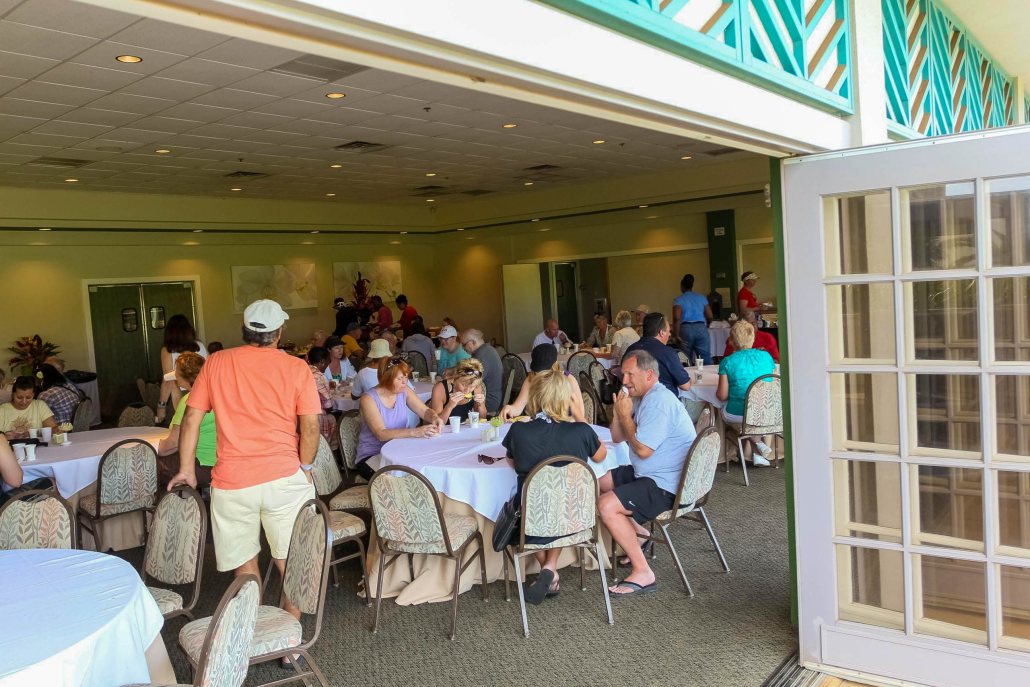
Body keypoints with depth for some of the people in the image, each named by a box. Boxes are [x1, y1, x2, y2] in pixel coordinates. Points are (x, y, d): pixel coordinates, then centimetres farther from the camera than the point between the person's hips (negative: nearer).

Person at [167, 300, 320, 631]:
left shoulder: (216, 363, 4)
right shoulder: (296, 368, -1)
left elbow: (191, 419, 5)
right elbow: (310, 426, -6)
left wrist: (186, 469, 15)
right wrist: (305, 467, 9)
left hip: (232, 480, 1)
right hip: (284, 477, -1)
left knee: (244, 561, 15)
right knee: (290, 563, 10)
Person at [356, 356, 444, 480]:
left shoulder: (404, 391, 2)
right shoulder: (369, 399, -16)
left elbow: (425, 411, 4)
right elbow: (381, 434, -26)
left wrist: (434, 418, -22)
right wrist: (414, 432, -37)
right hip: (371, 456, -5)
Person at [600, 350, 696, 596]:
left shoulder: (659, 401, -21)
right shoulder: (642, 398, 13)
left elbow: (642, 449, -25)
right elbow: (617, 438, 16)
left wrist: (625, 415, -13)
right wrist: (618, 412, -1)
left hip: (667, 486, -11)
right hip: (651, 474, 11)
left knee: (606, 505, -23)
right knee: (601, 482, 20)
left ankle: (643, 574, -16)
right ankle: (639, 533, 21)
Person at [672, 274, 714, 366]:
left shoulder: (678, 300, 2)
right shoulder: (702, 298, 12)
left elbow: (676, 318, -12)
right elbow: (710, 317, 11)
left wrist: (676, 334, -10)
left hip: (685, 329, -2)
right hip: (701, 328, 2)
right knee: (706, 359, 0)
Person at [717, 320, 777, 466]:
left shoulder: (727, 362, -9)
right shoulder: (766, 356, 1)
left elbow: (722, 396, -8)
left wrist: (716, 392, 15)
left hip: (738, 414, -4)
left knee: (723, 411, 29)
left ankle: (758, 444, 13)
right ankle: (756, 453, 22)